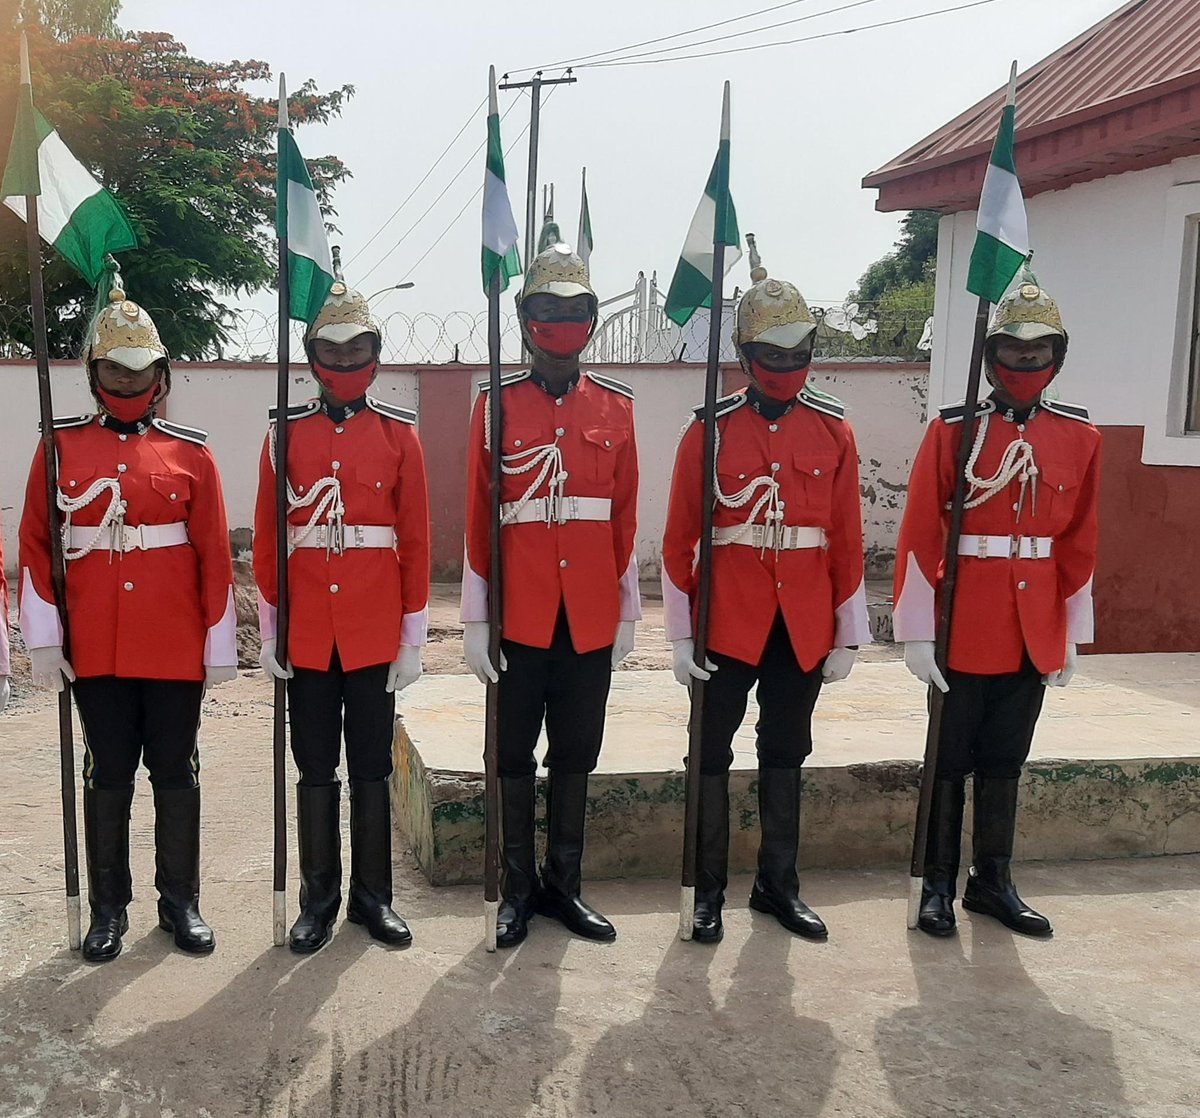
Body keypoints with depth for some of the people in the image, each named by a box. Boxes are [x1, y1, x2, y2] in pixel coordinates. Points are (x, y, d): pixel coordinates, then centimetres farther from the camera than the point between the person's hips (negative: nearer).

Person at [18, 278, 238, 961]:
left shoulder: (192, 454, 1)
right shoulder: (61, 447, 3)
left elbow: (215, 555, 0)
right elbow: (36, 546, 2)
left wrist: (222, 644, -2)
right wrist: (44, 638, -3)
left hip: (176, 647, 0)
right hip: (95, 648, 0)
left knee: (176, 773, 8)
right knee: (108, 775, 9)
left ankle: (182, 902, 22)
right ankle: (109, 909, 22)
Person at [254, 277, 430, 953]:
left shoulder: (399, 433, 1)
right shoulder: (286, 433, 3)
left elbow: (416, 540, 0)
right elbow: (267, 539, 4)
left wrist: (413, 638, -2)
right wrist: (270, 633, 1)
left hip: (375, 635, 0)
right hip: (307, 636, 1)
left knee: (372, 769, 9)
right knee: (316, 770, 10)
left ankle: (373, 897, 22)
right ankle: (320, 899, 23)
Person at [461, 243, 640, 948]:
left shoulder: (616, 406, 5)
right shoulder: (496, 405, 0)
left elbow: (626, 519, 7)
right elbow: (477, 519, -1)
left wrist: (628, 613, 7)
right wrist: (475, 619, -4)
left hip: (591, 617, 2)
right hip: (519, 615, -2)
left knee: (576, 756, 11)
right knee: (515, 755, 8)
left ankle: (567, 885, 25)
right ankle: (519, 888, 22)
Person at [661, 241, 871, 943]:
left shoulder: (834, 430, 2)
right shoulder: (711, 428, -5)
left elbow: (847, 538, 5)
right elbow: (680, 537, -3)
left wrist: (849, 635, 4)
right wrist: (682, 634, -5)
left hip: (805, 626, 3)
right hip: (728, 622, -2)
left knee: (786, 754, 14)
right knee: (712, 754, 6)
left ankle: (779, 885, 28)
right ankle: (709, 891, 20)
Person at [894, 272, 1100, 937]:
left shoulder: (1079, 436, 4)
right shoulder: (952, 429, -7)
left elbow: (1079, 541, 9)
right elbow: (919, 535, -9)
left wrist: (1070, 635, 8)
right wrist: (917, 634, -11)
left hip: (1035, 633, 4)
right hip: (965, 628, -3)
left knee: (1004, 762, 15)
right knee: (949, 762, 7)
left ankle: (992, 882, 28)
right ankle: (937, 886, 20)